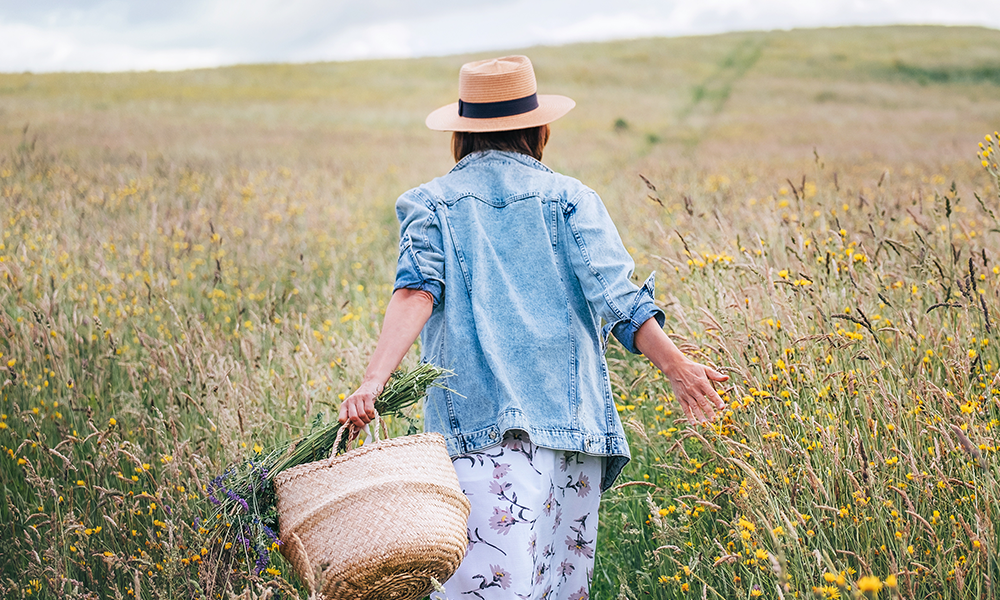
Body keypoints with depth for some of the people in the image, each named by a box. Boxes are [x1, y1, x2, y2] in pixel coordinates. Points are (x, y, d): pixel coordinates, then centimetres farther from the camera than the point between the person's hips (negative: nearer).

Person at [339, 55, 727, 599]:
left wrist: (374, 380, -16)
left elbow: (416, 292, -8)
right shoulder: (568, 197, 9)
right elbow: (613, 290, -2)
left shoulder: (431, 204, 9)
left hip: (486, 427, -2)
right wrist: (674, 364, 1)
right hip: (574, 417, 2)